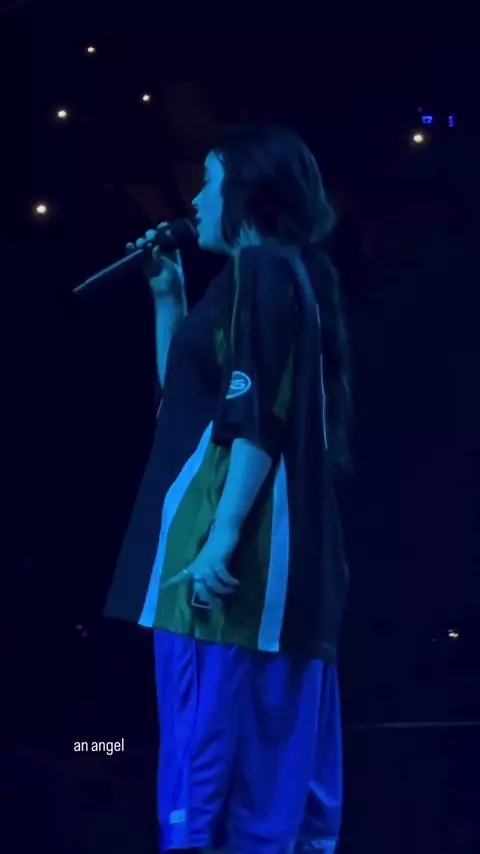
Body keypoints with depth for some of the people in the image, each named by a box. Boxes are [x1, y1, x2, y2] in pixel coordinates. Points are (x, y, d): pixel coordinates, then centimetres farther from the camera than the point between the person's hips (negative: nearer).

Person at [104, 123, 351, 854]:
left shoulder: (260, 272, -7)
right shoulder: (284, 279, 22)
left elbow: (259, 419, -17)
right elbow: (183, 394, 27)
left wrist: (222, 536, -24)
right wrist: (168, 299, 21)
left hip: (239, 542, -10)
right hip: (282, 549, 10)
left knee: (206, 746, -12)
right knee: (281, 769, 7)